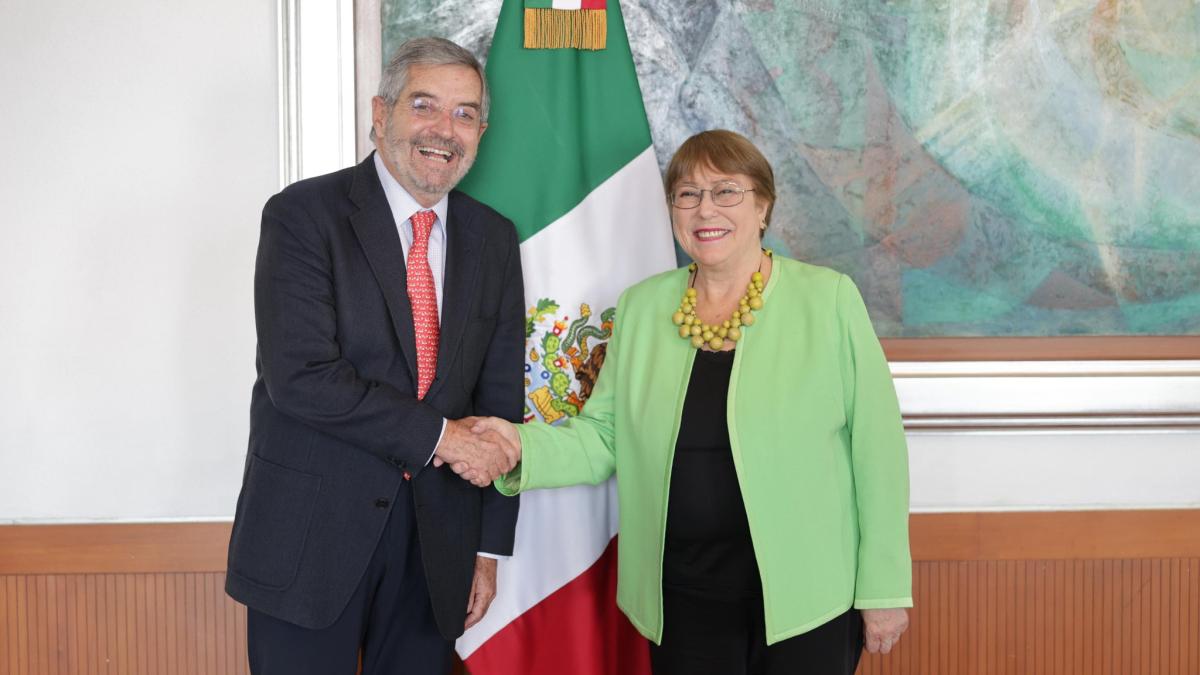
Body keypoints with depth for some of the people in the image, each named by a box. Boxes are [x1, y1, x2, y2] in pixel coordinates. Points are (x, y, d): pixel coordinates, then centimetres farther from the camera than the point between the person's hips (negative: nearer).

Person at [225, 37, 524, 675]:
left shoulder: (494, 238, 8)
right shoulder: (302, 214, -8)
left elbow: (499, 400, 9)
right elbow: (299, 376, -18)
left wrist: (489, 547, 7)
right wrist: (438, 435, -15)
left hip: (436, 544, 4)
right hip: (310, 530, -4)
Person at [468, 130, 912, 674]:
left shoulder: (828, 299, -5)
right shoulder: (642, 307, 6)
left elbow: (876, 446, -5)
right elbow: (604, 439, 5)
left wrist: (884, 586, -6)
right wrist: (523, 447, -13)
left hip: (806, 591, -3)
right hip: (683, 594, 3)